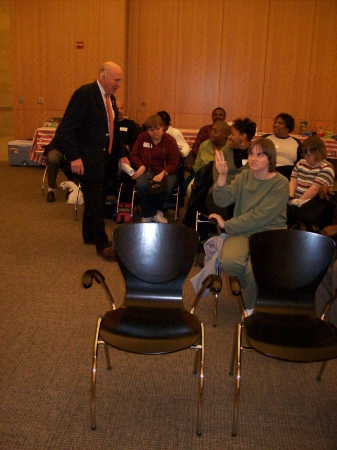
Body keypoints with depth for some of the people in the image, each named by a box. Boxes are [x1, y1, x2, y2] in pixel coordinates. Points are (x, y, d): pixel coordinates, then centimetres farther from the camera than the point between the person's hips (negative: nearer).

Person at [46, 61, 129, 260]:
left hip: (105, 158, 9)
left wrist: (122, 155, 12)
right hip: (89, 159, -9)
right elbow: (67, 127, -18)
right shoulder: (84, 94, -14)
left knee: (97, 199, 17)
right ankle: (102, 244, 5)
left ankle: (90, 235, 31)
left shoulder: (110, 98, 12)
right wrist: (74, 157, -24)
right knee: (96, 203, -4)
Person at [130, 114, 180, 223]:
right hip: (148, 170, 1)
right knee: (141, 185, -35)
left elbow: (174, 163, -5)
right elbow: (134, 154, 11)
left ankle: (149, 214, -7)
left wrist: (163, 173, -23)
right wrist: (141, 166, -9)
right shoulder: (142, 137, 6)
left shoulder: (170, 140, -1)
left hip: (167, 171, -1)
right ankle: (152, 214, -11)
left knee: (166, 188, -36)